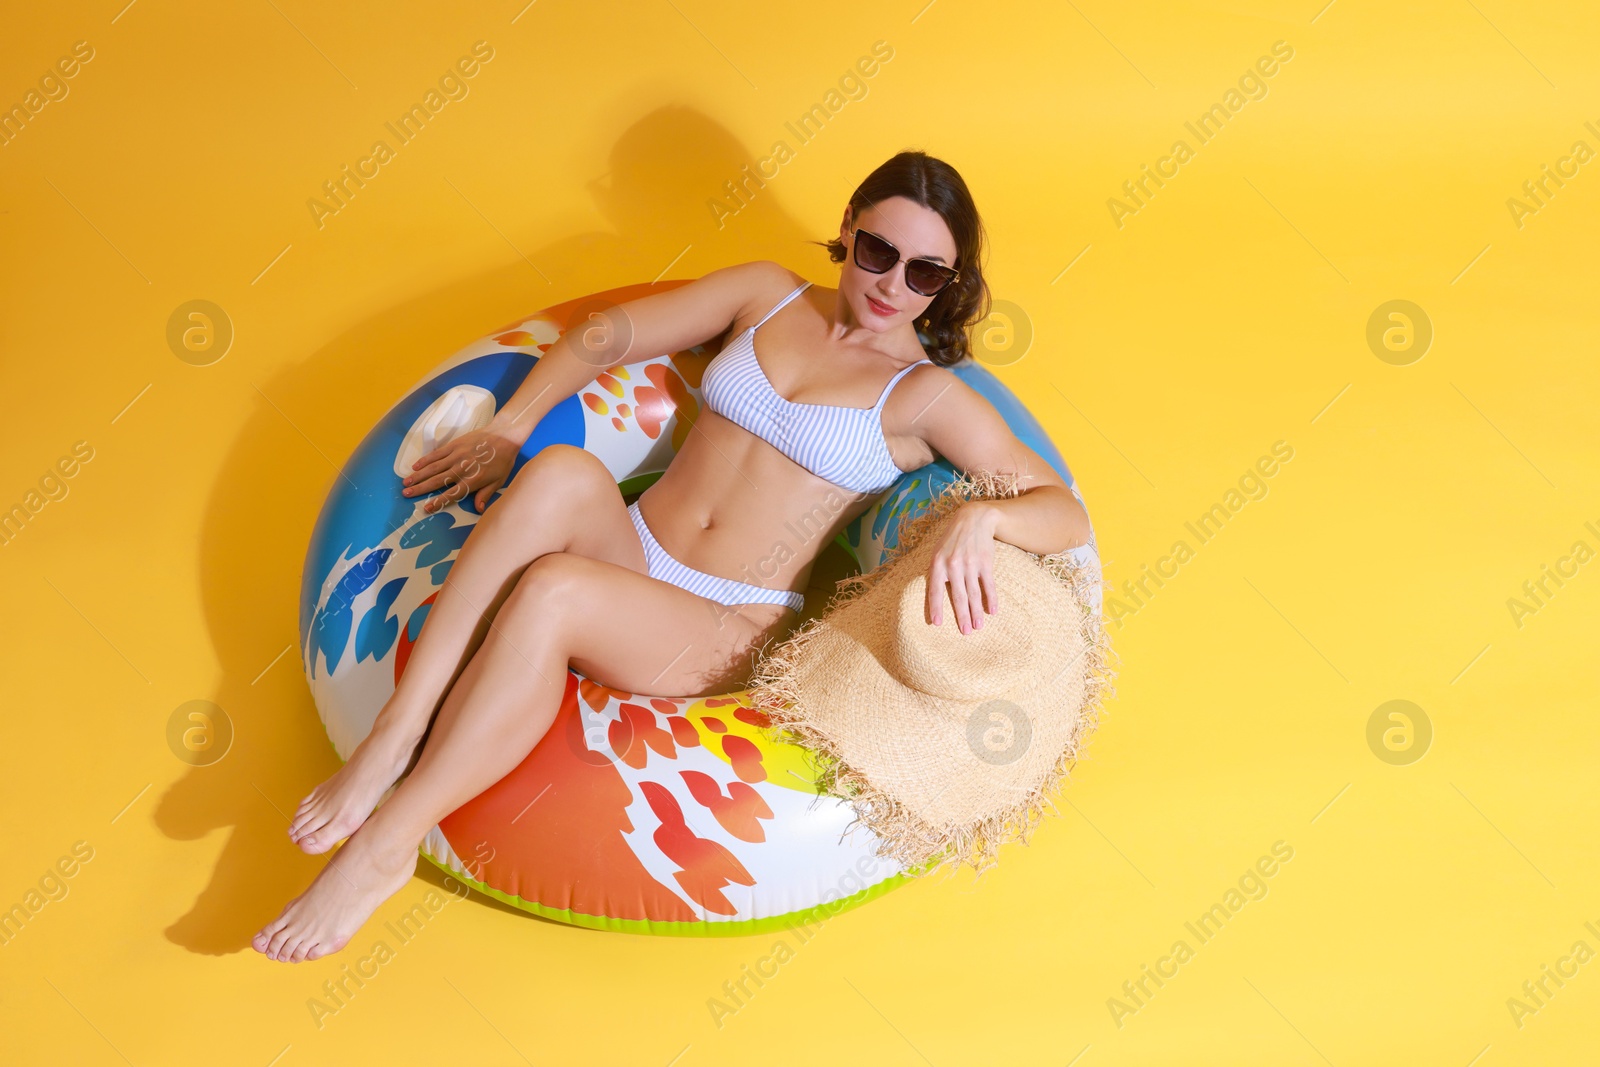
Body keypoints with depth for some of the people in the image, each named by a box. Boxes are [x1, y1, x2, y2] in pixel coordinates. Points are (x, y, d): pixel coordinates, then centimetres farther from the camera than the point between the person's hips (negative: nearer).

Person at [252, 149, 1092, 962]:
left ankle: (386, 843, -26)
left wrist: (982, 517, -26)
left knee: (550, 590, -34)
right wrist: (508, 431, 1)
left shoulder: (926, 395, 2)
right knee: (562, 471, -32)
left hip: (731, 633, -3)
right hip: (629, 556, 4)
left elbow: (1068, 514, -4)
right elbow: (607, 337, 14)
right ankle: (395, 739, -33)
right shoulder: (768, 293, 13)